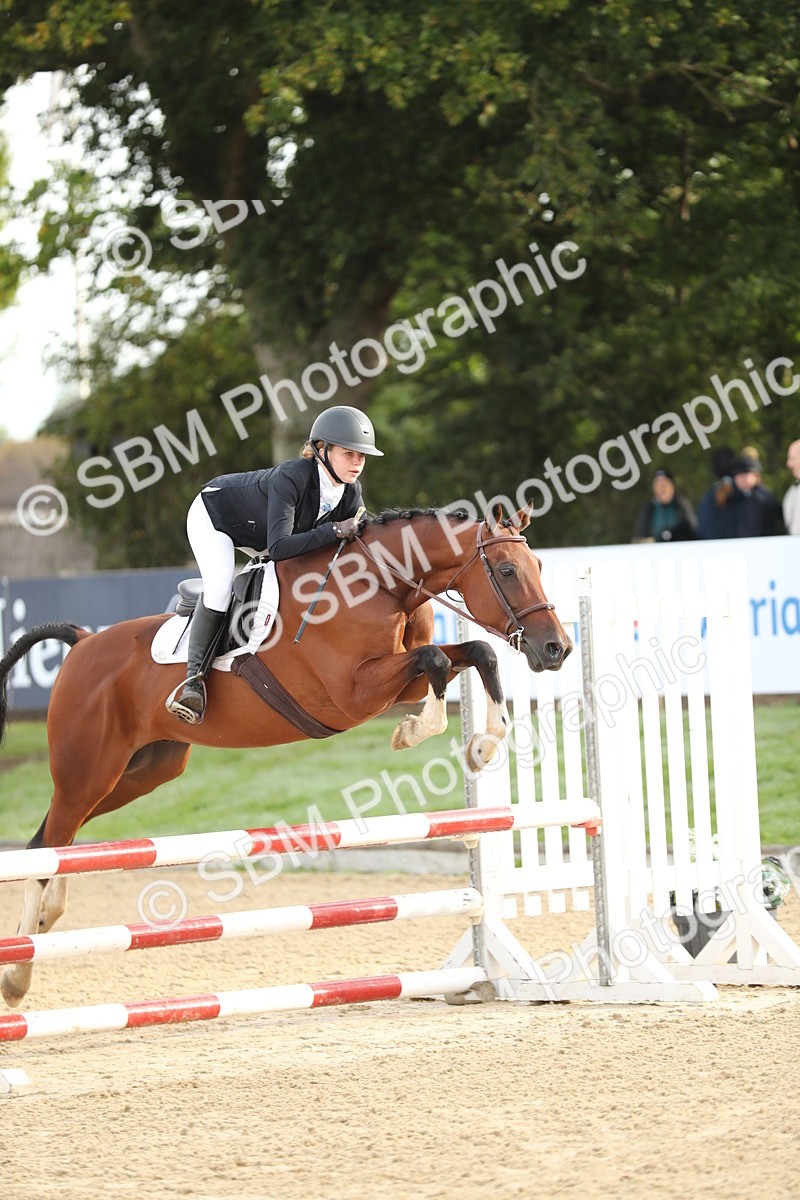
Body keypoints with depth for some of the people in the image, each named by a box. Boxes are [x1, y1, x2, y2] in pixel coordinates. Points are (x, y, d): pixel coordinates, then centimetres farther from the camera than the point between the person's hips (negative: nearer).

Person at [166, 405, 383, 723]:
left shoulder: (351, 492, -20)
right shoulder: (291, 478, -41)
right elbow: (279, 547, -47)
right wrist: (333, 531, -49)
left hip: (258, 532, 8)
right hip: (214, 515, -8)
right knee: (219, 587, -28)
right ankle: (194, 676, -18)